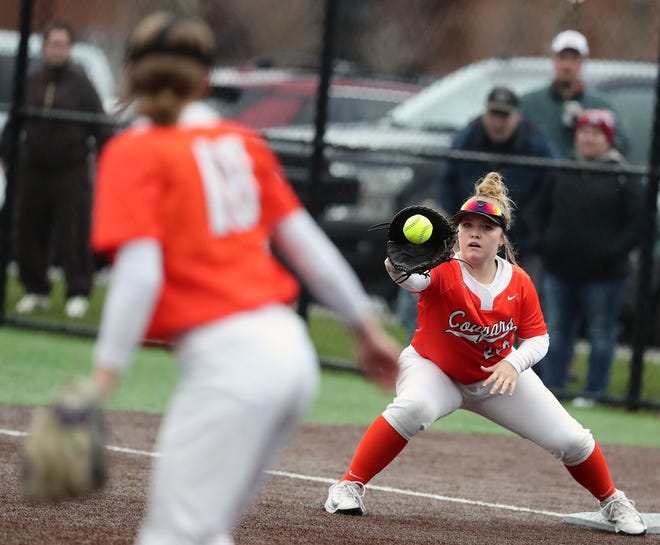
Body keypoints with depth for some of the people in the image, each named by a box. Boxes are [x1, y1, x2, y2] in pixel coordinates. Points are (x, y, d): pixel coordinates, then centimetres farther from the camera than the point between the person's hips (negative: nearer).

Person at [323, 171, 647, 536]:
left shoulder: (519, 282, -14)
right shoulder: (443, 271, -26)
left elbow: (536, 338, -5)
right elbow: (412, 278, -50)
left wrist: (513, 363, -27)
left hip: (498, 376, 4)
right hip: (434, 369, -4)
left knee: (569, 439, -1)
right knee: (414, 407, -38)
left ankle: (611, 500, 29)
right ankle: (349, 485, -25)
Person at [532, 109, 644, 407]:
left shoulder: (623, 178, -6)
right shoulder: (562, 173, 8)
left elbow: (639, 223, -7)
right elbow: (542, 211, 20)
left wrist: (613, 252, -15)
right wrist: (546, 244, 7)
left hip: (603, 274, -4)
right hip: (559, 270, 5)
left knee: (601, 334, 3)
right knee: (556, 332, 8)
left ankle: (595, 392, 10)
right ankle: (551, 388, 14)